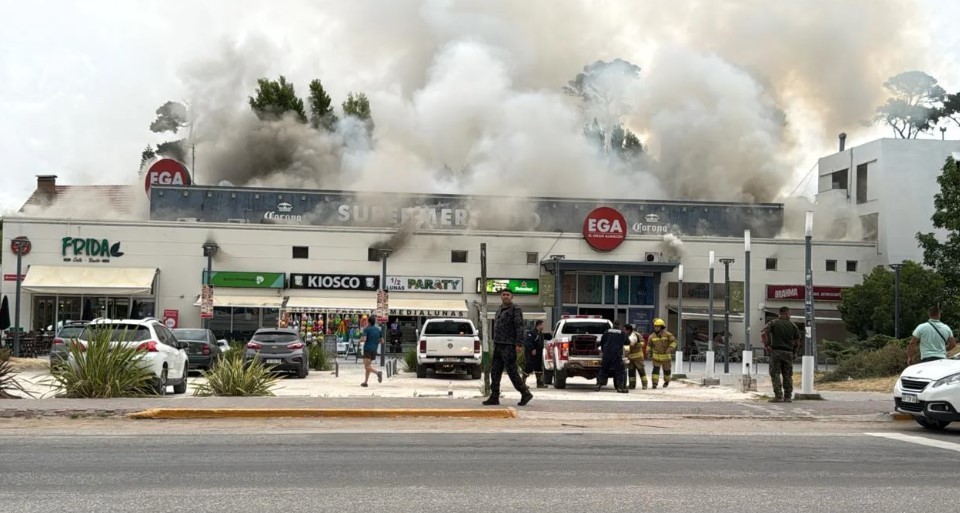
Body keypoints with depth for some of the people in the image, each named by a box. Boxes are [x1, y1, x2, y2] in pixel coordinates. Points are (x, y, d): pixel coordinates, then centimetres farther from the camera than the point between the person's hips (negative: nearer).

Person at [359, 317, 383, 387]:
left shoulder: (366, 329, -6)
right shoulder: (378, 330, 10)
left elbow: (364, 339, -17)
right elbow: (382, 341, 10)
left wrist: (360, 340, 4)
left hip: (367, 350, -6)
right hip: (374, 350, 6)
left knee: (367, 367, -10)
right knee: (368, 366, 14)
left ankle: (378, 372, -34)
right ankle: (365, 382, 12)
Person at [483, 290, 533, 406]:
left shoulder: (515, 310, -7)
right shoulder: (500, 310, 18)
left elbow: (519, 327, -15)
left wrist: (519, 344, -22)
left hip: (509, 346, -8)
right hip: (498, 345, 8)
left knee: (511, 371, -8)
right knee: (495, 372, 6)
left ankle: (525, 394, 2)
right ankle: (494, 397, 9)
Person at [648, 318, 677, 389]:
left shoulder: (667, 334, -10)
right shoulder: (652, 336, 0)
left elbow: (674, 341, -9)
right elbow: (649, 345, 12)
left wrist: (670, 348, -23)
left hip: (666, 356, -1)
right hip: (656, 356, 1)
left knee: (666, 369, 14)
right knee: (656, 369, -14)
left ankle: (666, 381, 38)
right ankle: (654, 383, -17)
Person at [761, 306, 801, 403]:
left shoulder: (773, 323, 2)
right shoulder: (793, 325, 7)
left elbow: (763, 334, -13)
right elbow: (797, 342, 9)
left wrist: (766, 345, -6)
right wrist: (795, 353, 20)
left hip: (776, 351, -2)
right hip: (788, 353, 2)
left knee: (775, 374, -1)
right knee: (788, 376, 9)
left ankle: (778, 396, -9)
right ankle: (788, 397, 10)